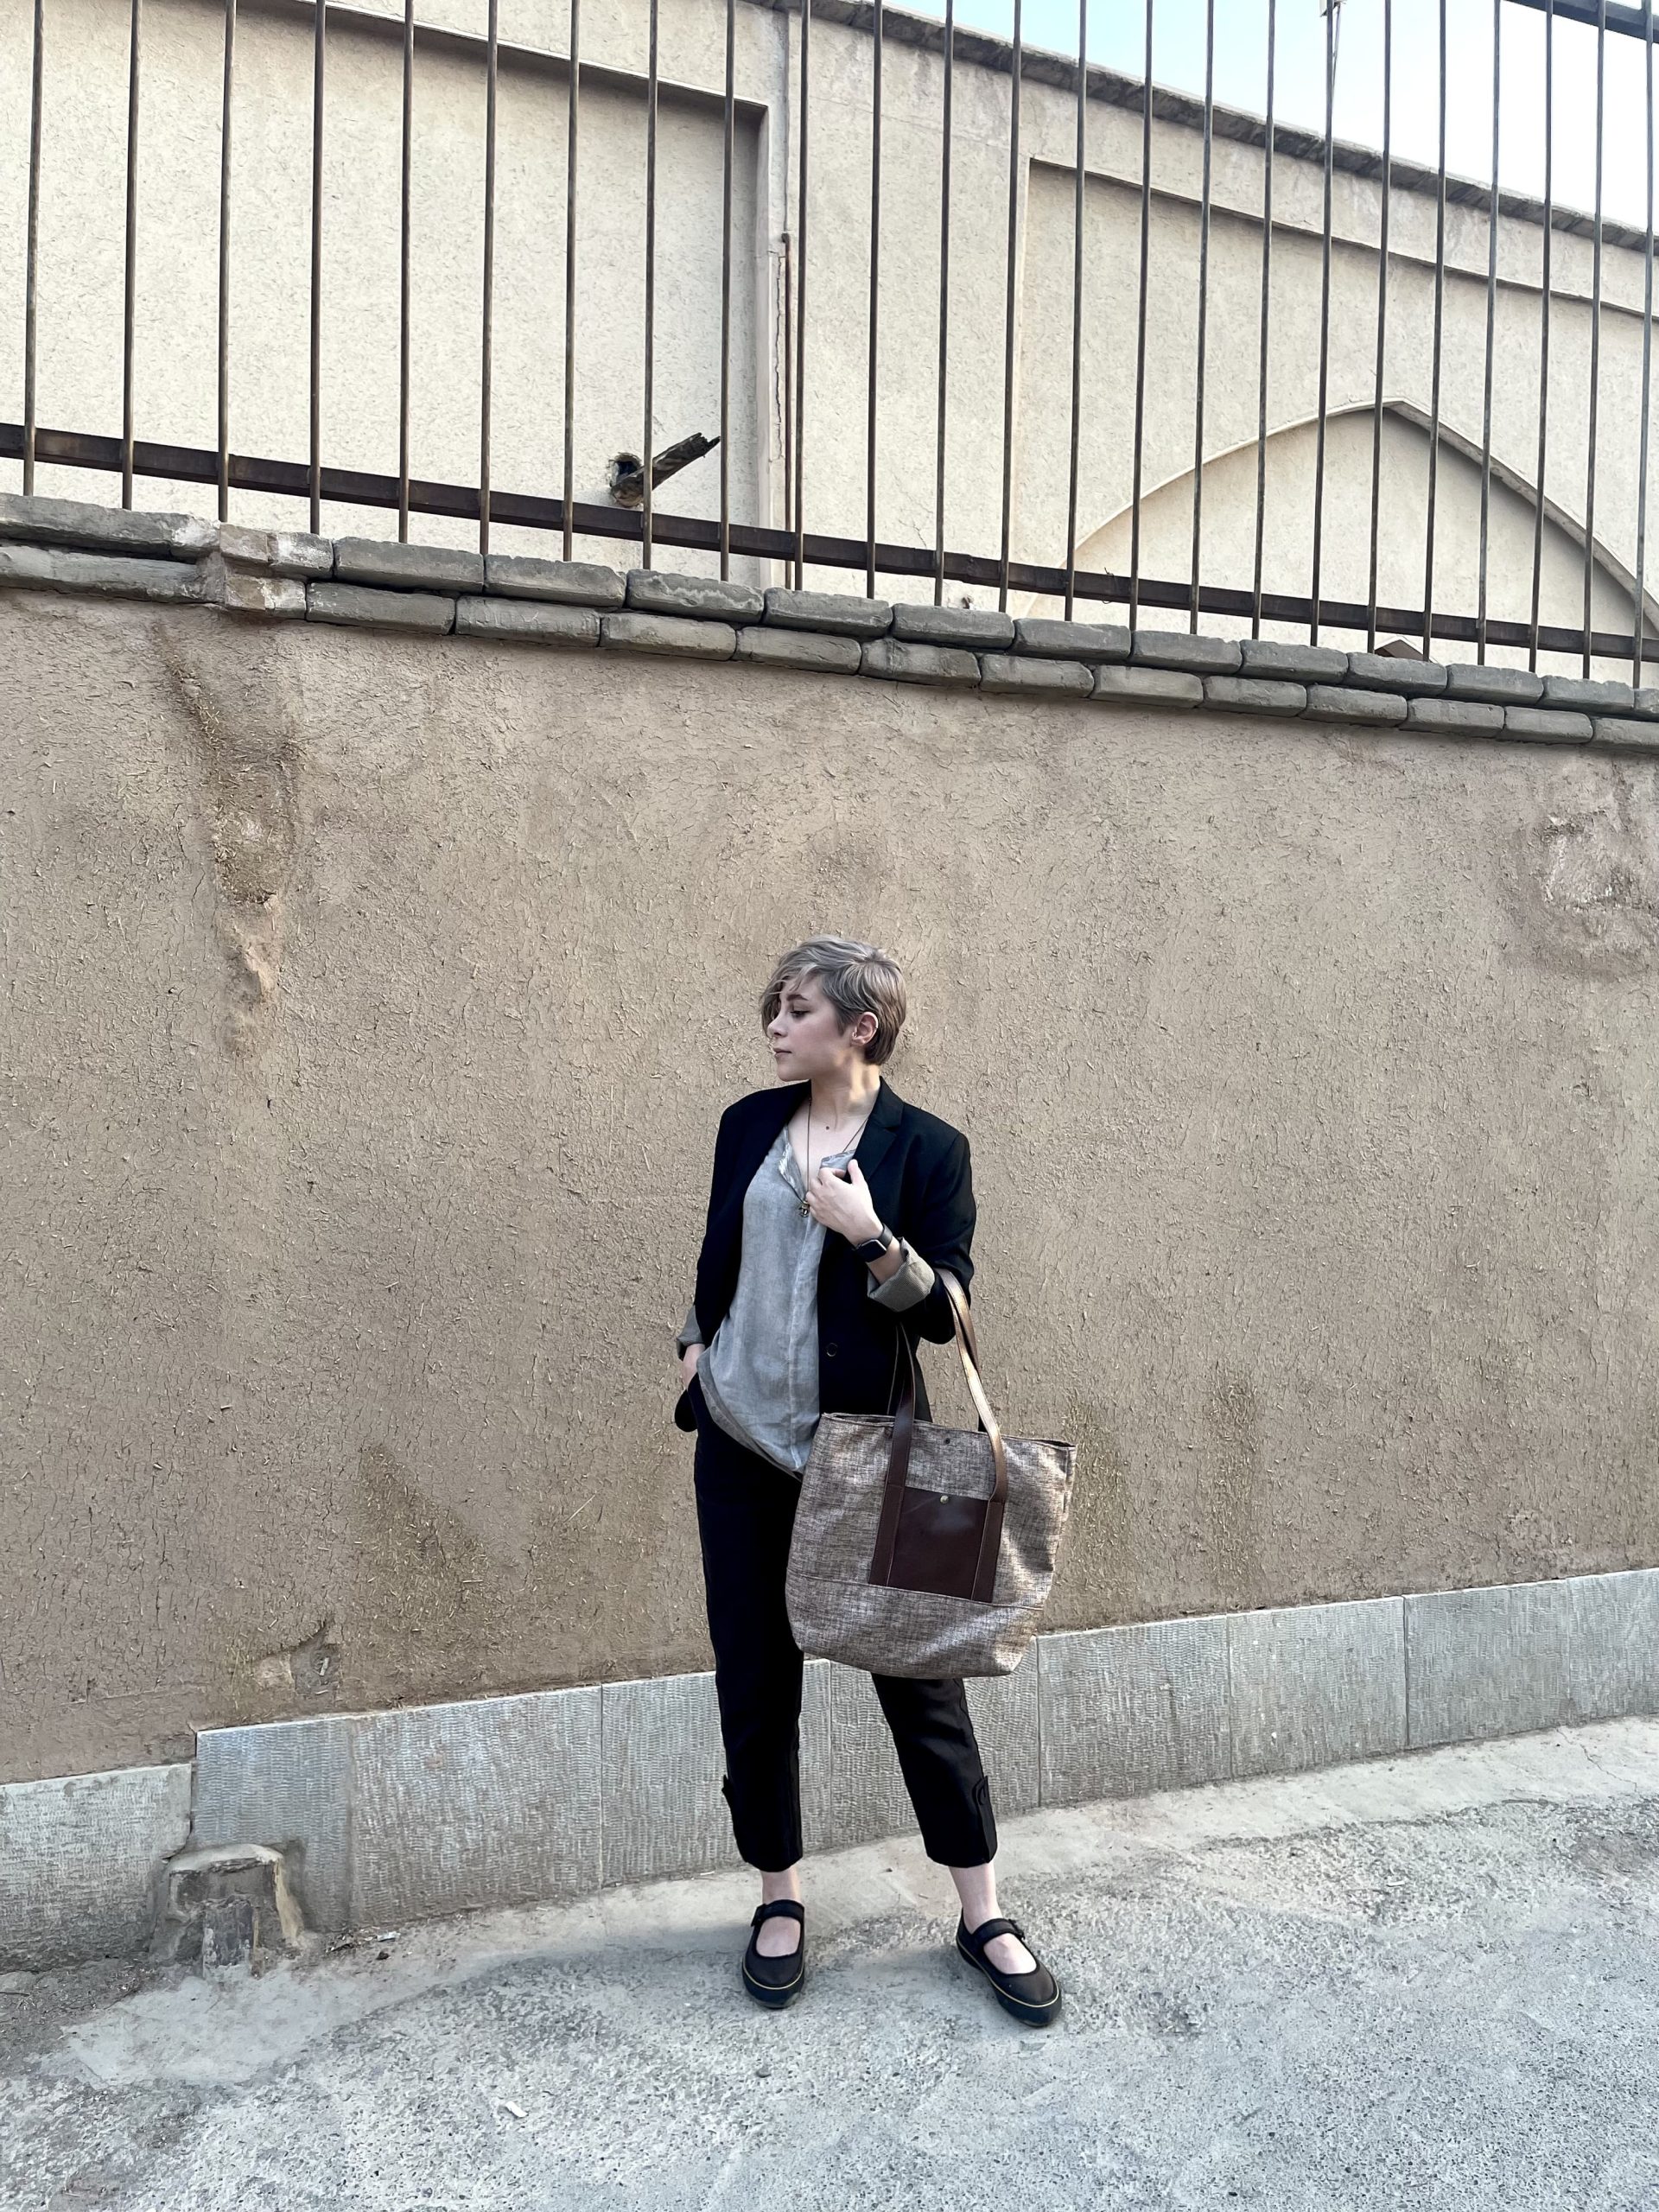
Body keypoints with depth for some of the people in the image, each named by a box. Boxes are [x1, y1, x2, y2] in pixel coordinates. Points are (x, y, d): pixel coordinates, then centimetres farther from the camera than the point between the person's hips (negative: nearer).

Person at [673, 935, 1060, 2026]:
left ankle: (983, 1912, 20)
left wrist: (870, 1236, -22)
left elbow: (945, 1311, -9)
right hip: (742, 1443, 4)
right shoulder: (749, 1125, 5)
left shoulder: (929, 1147, -7)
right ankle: (781, 1899, 28)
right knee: (756, 1681, 9)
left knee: (918, 1673, 4)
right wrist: (697, 1341, 7)